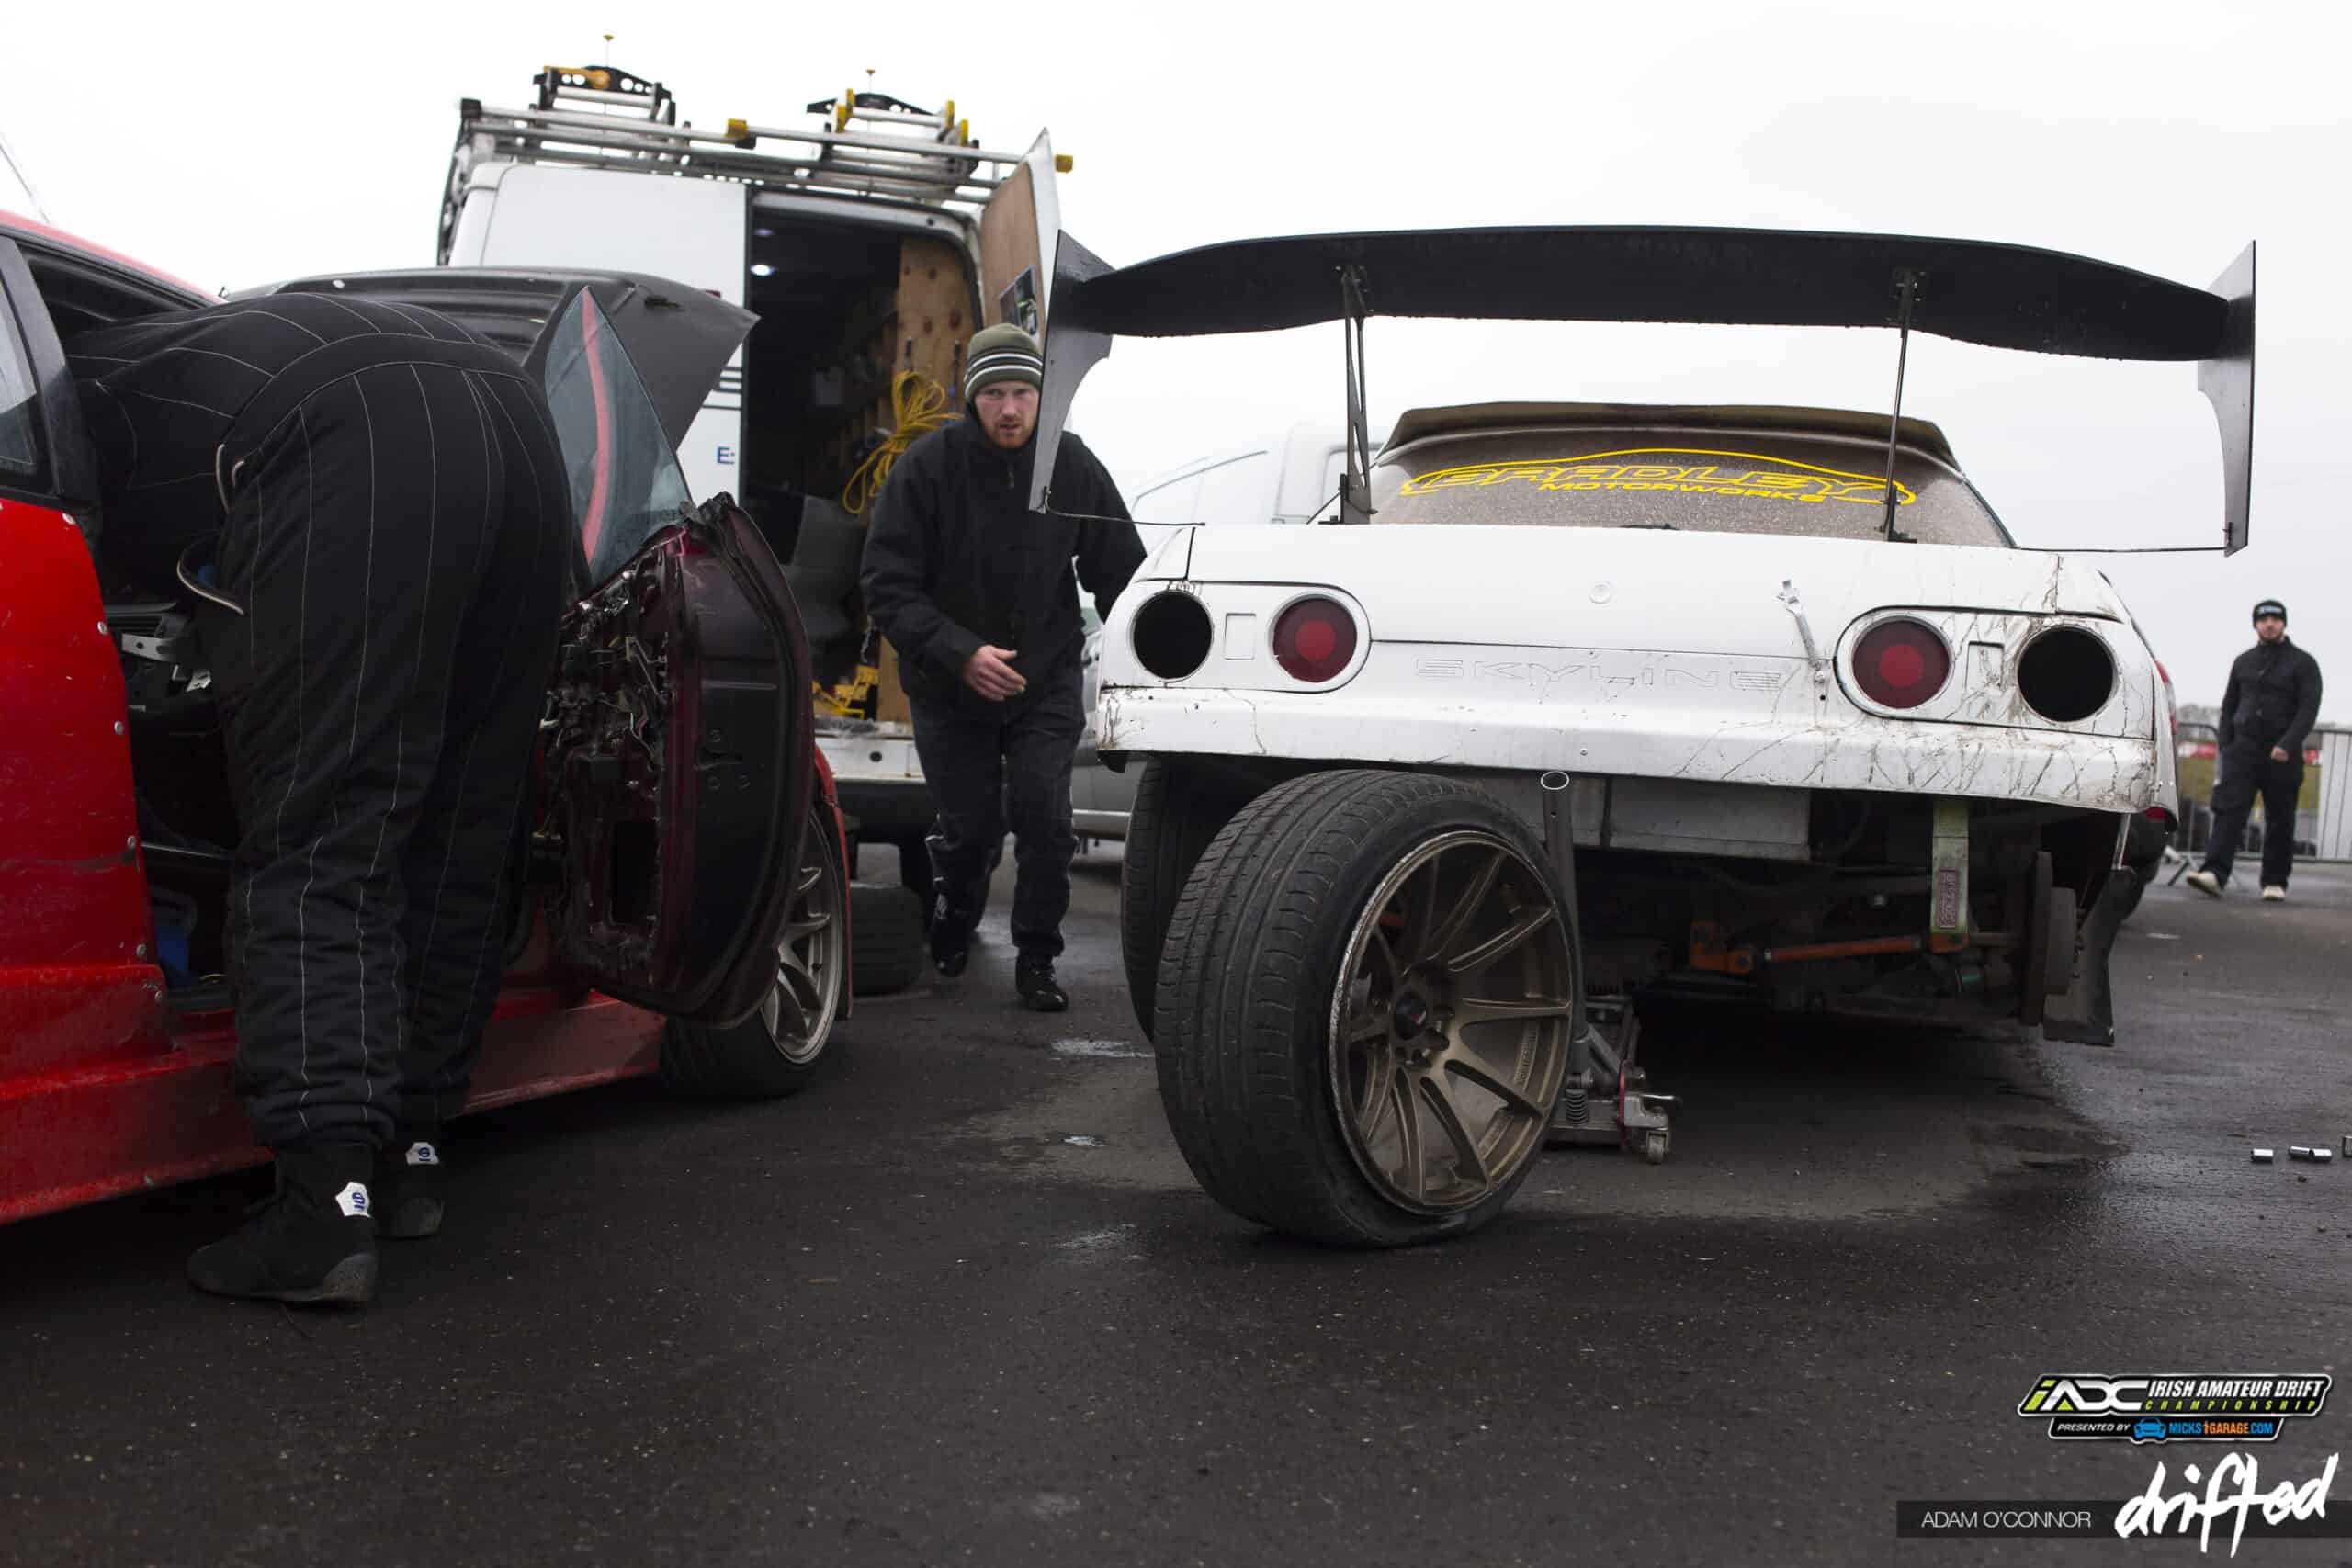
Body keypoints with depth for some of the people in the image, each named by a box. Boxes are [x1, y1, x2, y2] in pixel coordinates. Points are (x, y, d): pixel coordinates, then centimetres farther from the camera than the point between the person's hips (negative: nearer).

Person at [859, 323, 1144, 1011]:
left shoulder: (1075, 466, -6)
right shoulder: (929, 466, -13)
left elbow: (1122, 574, 4)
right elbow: (887, 585, -15)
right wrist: (961, 654, -26)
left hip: (1046, 680, 1)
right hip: (949, 688, -1)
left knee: (1044, 816, -11)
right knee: (968, 827, 7)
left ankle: (1037, 958, 8)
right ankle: (951, 927, 38)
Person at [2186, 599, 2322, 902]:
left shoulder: (2302, 663, 3)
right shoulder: (2244, 662, 16)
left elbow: (2308, 709, -7)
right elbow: (2229, 707, 21)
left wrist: (2288, 745, -20)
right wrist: (2226, 746, 10)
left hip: (2282, 755, -2)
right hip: (2243, 751, 2)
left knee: (2280, 821, 3)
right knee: (2228, 811, -11)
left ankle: (2275, 882, 11)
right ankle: (2214, 873, -21)